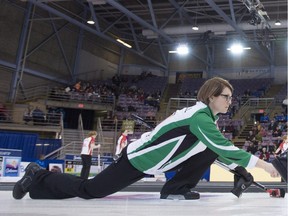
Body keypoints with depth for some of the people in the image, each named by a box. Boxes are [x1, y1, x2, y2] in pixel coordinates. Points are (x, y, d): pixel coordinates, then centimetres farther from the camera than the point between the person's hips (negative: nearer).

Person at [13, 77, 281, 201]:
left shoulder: (206, 118, 8)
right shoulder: (200, 116, -22)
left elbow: (219, 150, 17)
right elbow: (224, 147, -30)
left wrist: (239, 169, 7)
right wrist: (260, 163, -23)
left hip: (153, 158, 9)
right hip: (137, 158, -9)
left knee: (209, 149, 2)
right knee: (89, 190, -4)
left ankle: (177, 188, 5)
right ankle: (38, 178, 15)